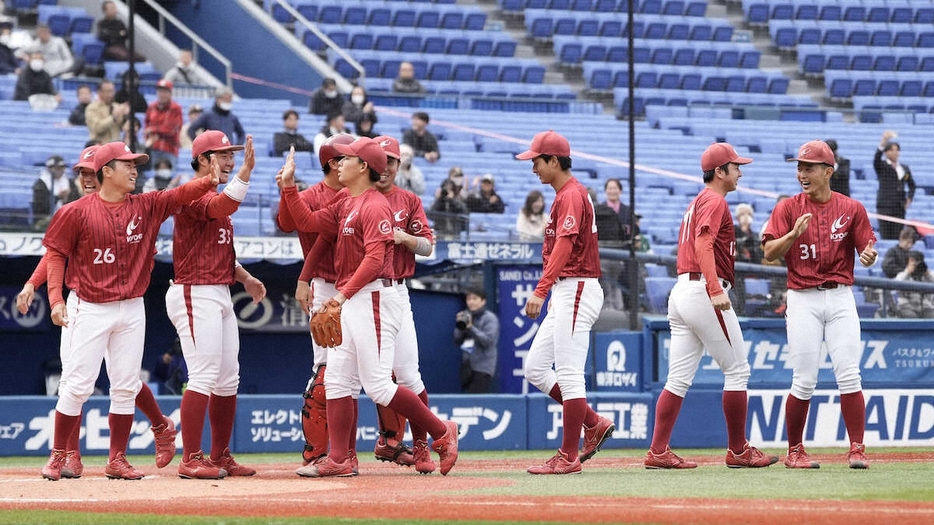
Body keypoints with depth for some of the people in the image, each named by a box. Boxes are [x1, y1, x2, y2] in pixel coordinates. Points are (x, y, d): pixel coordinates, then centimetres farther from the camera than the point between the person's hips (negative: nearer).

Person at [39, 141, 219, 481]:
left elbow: (179, 196, -6)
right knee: (77, 385, -5)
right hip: (92, 310, -4)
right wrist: (56, 299, -13)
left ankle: (117, 460, 12)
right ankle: (57, 457, 5)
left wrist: (211, 181, -24)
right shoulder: (77, 212, -5)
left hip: (132, 311, 4)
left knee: (126, 386, 5)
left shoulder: (146, 207, 5)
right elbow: (55, 254, -3)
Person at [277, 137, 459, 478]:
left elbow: (374, 258, -21)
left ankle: (442, 433, -1)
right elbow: (308, 222, 17)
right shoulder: (346, 206, 17)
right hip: (350, 302, 10)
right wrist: (288, 186, 11)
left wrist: (344, 293, -23)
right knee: (336, 381, 6)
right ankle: (339, 459, 6)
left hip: (373, 298, -10)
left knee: (377, 385, -12)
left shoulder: (375, 206, -13)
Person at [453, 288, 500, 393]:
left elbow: (488, 340, -15)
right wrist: (459, 326, -3)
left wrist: (471, 327, -19)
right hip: (467, 367, 7)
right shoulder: (466, 317, 14)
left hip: (482, 368, -7)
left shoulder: (490, 318, -3)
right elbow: (457, 341, 14)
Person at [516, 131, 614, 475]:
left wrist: (541, 291, -33)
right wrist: (549, 291, 25)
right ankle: (594, 425, 15)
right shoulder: (567, 194, 18)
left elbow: (564, 245, -26)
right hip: (564, 292, 11)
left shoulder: (572, 195, -14)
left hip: (577, 289, -11)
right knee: (535, 369, 10)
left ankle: (568, 457, -7)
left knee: (569, 374, -9)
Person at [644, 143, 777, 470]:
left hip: (680, 291, 10)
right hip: (703, 292, -10)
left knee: (679, 378, 5)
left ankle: (658, 452, -2)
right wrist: (716, 289, -31)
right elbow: (703, 244, -21)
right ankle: (738, 451, 1)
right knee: (737, 370, -2)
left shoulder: (696, 202, 23)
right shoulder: (715, 201, -7)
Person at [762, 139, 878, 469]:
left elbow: (867, 250, 5)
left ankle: (857, 450, -3)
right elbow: (769, 253, -3)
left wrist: (869, 256, -18)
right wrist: (794, 234, -21)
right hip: (803, 299, -1)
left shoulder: (852, 209, 6)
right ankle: (794, 451, 11)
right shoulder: (788, 208, 4)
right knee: (804, 381, -2)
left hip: (841, 297, 1)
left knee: (849, 376, -6)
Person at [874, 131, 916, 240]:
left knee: (898, 237, 0)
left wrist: (909, 198, 9)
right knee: (886, 236, -9)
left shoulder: (905, 168, 15)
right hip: (885, 205, -4)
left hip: (900, 206, 4)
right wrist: (883, 143, -38)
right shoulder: (881, 166, 1)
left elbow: (912, 185, 27)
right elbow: (876, 158, -22)